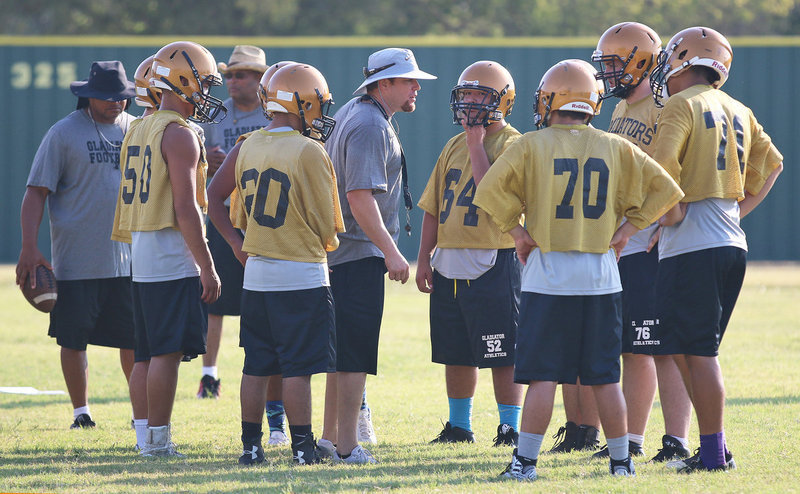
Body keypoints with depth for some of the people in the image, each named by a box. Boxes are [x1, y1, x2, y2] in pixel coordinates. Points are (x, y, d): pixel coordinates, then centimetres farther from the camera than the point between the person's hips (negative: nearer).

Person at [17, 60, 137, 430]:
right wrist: (29, 247, -13)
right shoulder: (64, 133, -5)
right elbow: (37, 192, -5)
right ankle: (81, 412, 15)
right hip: (76, 261, -3)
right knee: (74, 339, 2)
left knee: (134, 338, 5)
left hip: (128, 258, 3)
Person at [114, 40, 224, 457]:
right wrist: (207, 268, -15)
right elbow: (185, 209, -17)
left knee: (147, 354, 10)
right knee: (168, 351, -7)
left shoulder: (139, 131, 15)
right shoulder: (179, 135, -13)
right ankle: (157, 440, -7)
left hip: (142, 257, 9)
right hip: (172, 258, -9)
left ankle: (147, 436, 12)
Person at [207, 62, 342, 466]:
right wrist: (329, 244, 11)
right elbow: (326, 226, -10)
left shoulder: (247, 147, 4)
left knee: (256, 366, 11)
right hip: (301, 275, -6)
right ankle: (302, 448, 0)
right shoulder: (308, 153, -14)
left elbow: (214, 198, 14)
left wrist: (237, 243, 18)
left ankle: (251, 446, 14)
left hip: (256, 273, 6)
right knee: (297, 368, -2)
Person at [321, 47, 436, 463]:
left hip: (338, 252, 10)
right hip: (359, 252, -10)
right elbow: (361, 198, -24)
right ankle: (346, 446, -5)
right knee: (355, 354, -7)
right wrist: (392, 253, -21)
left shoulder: (352, 114, 15)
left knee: (344, 349, 15)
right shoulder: (371, 127, -17)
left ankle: (330, 437, 20)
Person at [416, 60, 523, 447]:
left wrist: (476, 144, -15)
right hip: (449, 264, 7)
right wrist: (424, 259, 11)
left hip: (493, 262, -7)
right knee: (455, 352, 13)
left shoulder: (512, 145, -6)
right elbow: (434, 208, 17)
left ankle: (511, 429, 3)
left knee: (503, 356, -4)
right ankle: (459, 426, 23)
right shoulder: (454, 147, 15)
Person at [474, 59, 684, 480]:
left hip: (548, 274, -3)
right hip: (600, 277, 3)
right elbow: (665, 190, 5)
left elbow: (490, 189, -12)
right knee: (604, 377, 9)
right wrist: (626, 229, 7)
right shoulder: (616, 149, 6)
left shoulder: (532, 146, -3)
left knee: (543, 375, -2)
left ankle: (526, 460, -3)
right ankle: (620, 460, 12)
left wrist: (517, 231, -2)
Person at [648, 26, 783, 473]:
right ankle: (715, 448, 14)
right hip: (732, 241, 8)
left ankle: (714, 453, -4)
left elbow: (663, 165, -22)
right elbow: (771, 163, 24)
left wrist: (671, 212, -10)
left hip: (692, 246, -8)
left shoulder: (681, 106, -8)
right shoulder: (739, 112, 16)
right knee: (693, 351, 15)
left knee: (699, 352, -5)